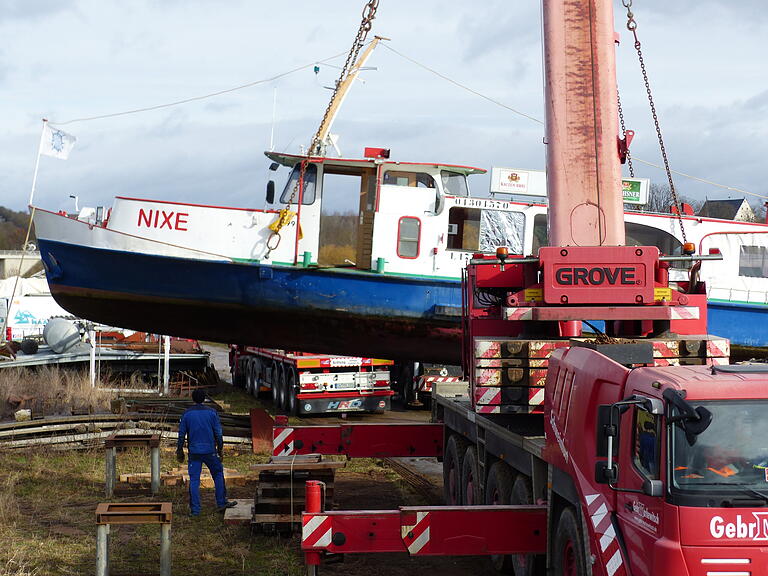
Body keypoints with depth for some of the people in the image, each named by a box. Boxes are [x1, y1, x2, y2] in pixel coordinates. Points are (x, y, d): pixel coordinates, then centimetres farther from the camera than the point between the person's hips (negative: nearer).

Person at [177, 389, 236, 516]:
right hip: (210, 451, 0)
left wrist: (180, 451, 12)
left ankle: (195, 509, 0)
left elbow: (181, 434, 3)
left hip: (194, 452, 0)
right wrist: (220, 450, 8)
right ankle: (221, 503, 18)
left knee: (194, 480, 2)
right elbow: (218, 433, -1)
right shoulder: (212, 412, -1)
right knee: (218, 474, 16)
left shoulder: (187, 414, 1)